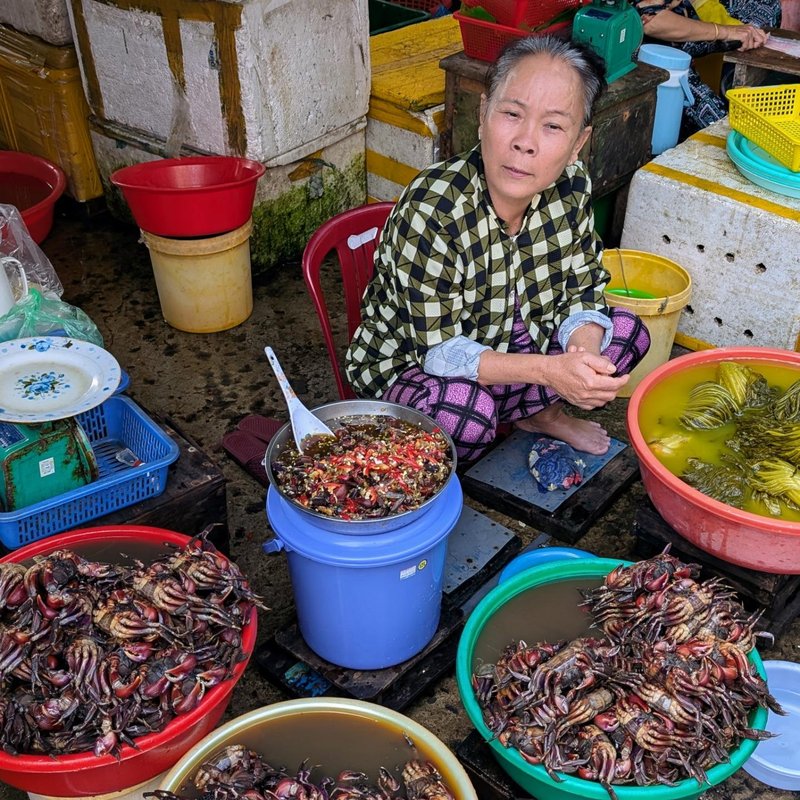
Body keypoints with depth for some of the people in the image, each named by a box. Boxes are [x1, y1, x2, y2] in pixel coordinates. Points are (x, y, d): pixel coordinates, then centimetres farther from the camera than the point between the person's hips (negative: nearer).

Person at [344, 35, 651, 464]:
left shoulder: (571, 187, -13)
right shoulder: (432, 211, -32)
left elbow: (582, 294, -3)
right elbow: (440, 352, -29)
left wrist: (582, 355, -26)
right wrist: (549, 370, -40)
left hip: (506, 344, 6)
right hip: (408, 364, -6)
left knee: (627, 331, -3)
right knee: (465, 409, -37)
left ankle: (537, 413, 18)